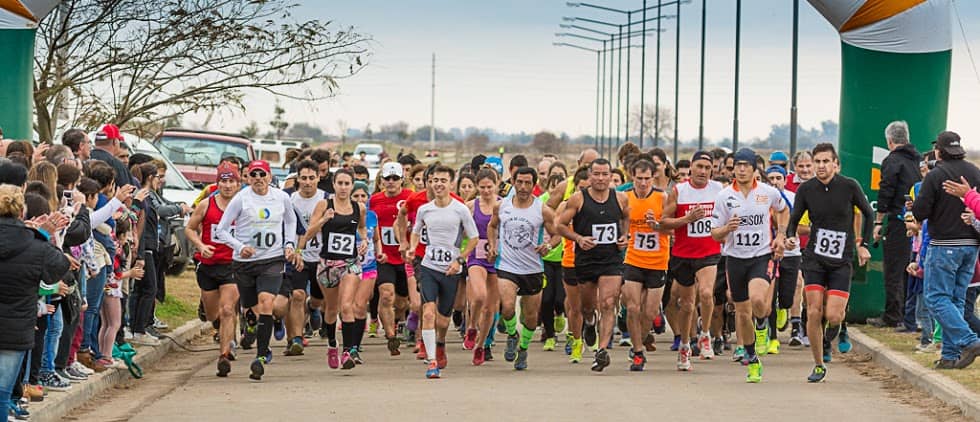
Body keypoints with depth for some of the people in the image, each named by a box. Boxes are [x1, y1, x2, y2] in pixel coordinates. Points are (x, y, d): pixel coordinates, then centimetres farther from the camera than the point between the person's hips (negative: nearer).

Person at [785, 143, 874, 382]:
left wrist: (863, 244, 3)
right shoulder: (806, 189, -1)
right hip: (814, 259, 1)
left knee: (833, 316, -12)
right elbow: (794, 220, 5)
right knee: (814, 313, -8)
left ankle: (830, 335, 26)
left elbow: (868, 214, 8)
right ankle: (819, 366, 7)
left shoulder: (849, 187, -5)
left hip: (842, 261, -1)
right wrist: (790, 237, -16)